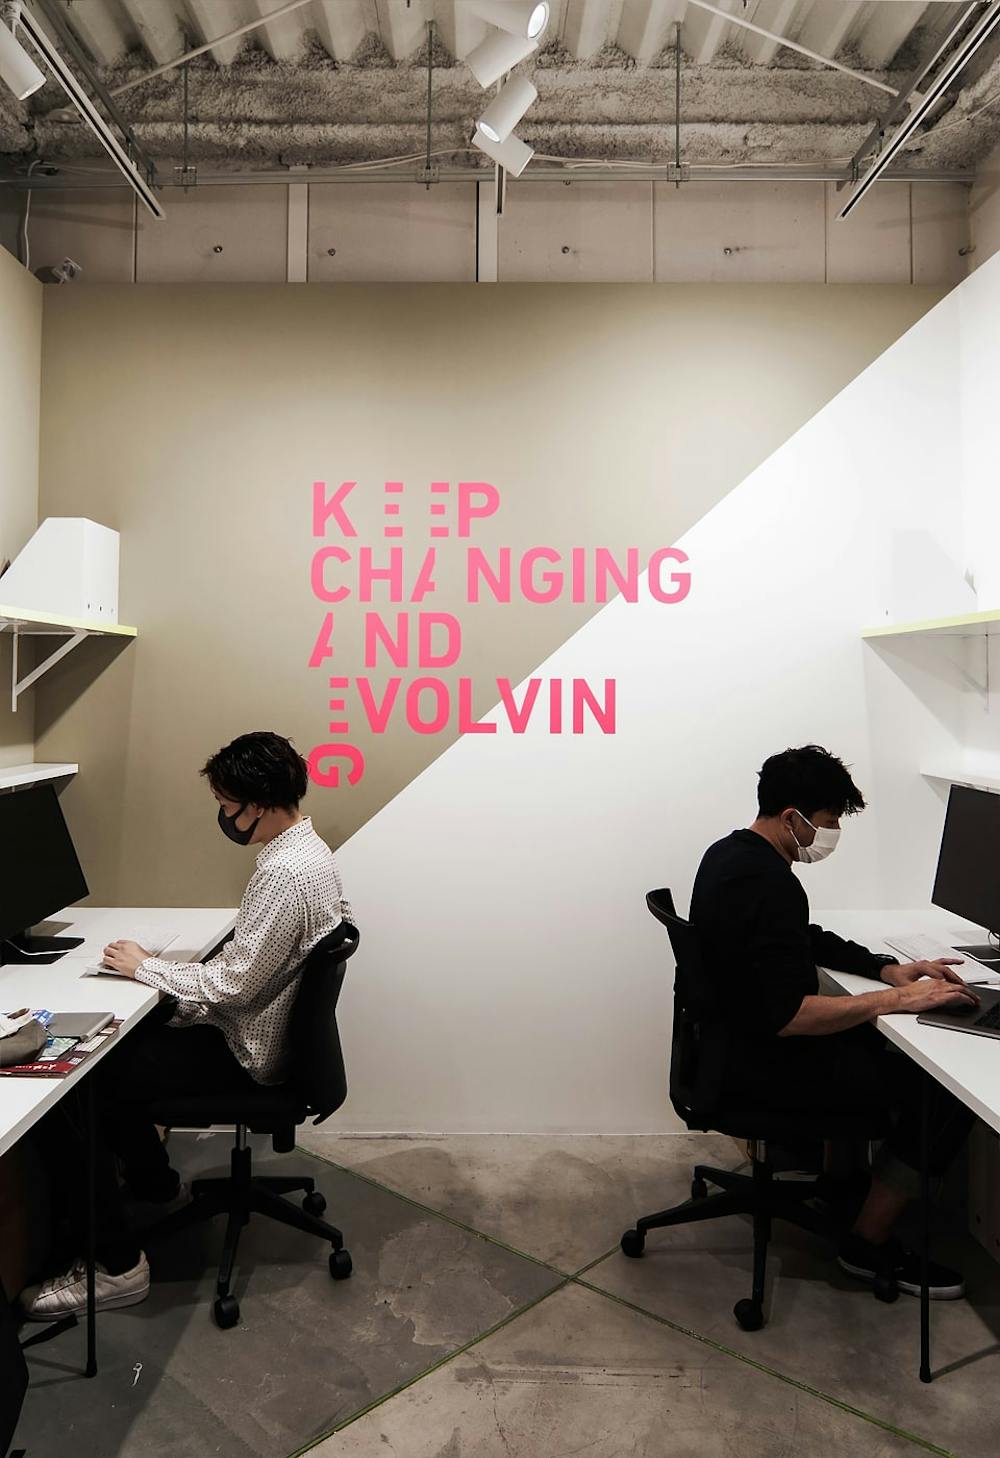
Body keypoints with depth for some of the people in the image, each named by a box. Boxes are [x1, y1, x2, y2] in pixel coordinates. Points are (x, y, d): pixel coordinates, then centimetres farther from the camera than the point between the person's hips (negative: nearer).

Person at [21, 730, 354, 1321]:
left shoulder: (285, 874, -28)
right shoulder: (311, 850, 5)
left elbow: (234, 985, -25)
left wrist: (145, 967, -12)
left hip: (245, 1055, -11)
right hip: (265, 1027, 11)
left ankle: (118, 1267, -1)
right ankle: (156, 1183, 38)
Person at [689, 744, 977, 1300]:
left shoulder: (730, 854, 6)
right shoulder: (770, 884, -27)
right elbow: (789, 1016, -31)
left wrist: (887, 969, 5)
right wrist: (896, 999, -24)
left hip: (738, 1040, 10)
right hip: (766, 1064, -10)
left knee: (872, 1040, 23)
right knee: (948, 1090, -8)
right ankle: (870, 1242, 6)